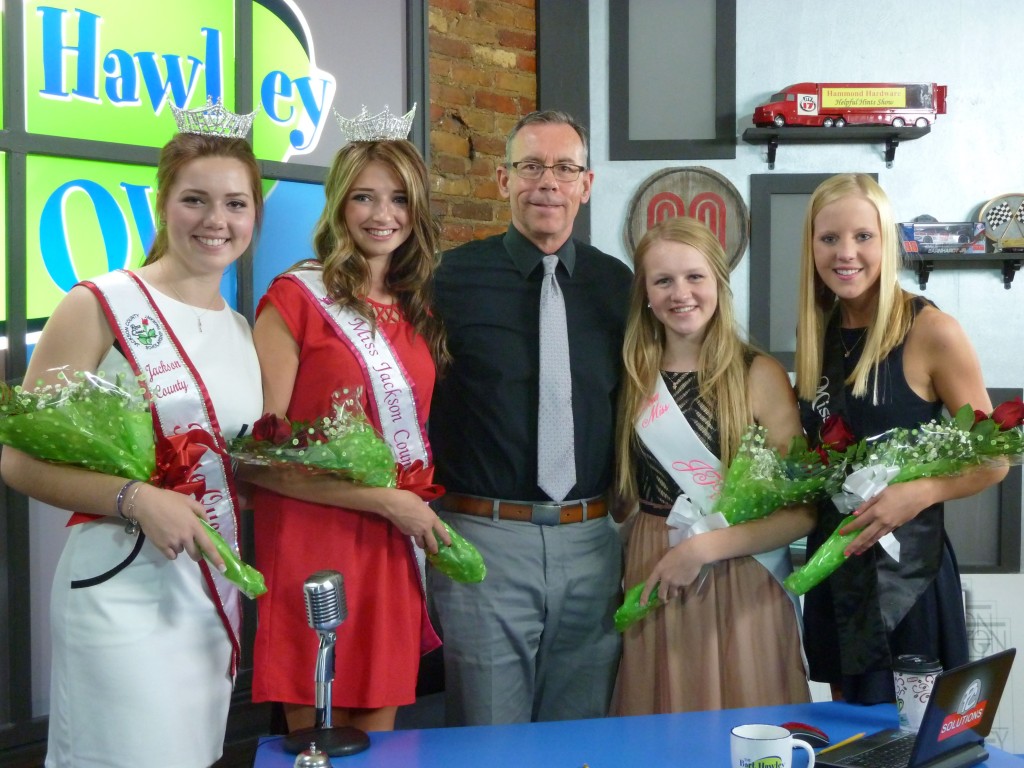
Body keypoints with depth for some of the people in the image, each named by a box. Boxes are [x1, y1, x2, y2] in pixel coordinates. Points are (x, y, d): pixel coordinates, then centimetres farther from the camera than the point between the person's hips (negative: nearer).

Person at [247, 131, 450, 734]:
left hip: (396, 549, 5)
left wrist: (422, 511, 5)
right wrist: (386, 499, -14)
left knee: (377, 734, 12)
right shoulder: (296, 298, -7)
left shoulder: (420, 310, 11)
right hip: (312, 543, -5)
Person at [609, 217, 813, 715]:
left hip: (742, 590, -3)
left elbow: (804, 510, -9)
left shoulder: (760, 375, -5)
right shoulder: (633, 379, 5)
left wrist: (705, 547, -14)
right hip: (653, 588, 3)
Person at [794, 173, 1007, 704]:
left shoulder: (930, 332, -12)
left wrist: (919, 494, -24)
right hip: (832, 566, 6)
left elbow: (992, 459, -9)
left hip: (905, 570, -6)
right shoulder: (815, 331, 5)